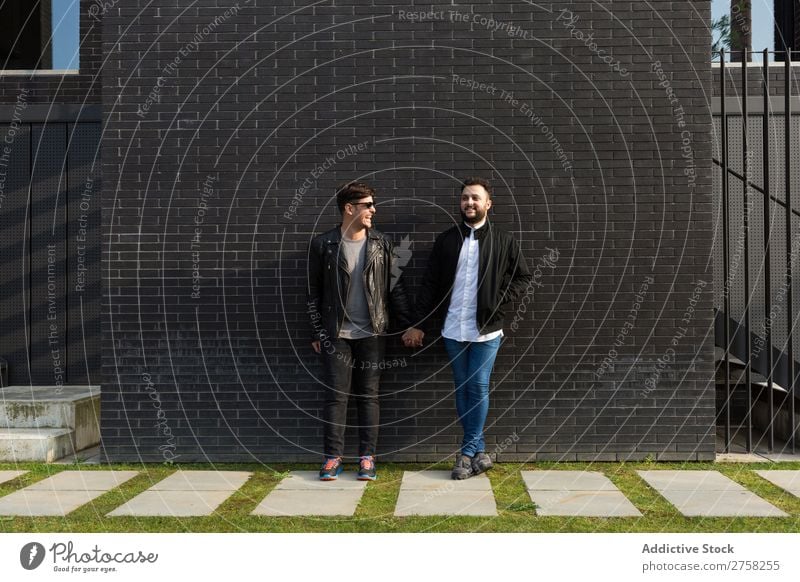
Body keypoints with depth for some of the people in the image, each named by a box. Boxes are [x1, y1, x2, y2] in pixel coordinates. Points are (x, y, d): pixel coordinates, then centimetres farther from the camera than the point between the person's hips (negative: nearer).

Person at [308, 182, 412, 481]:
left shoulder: (381, 244, 3)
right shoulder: (323, 244, -2)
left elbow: (395, 287, 4)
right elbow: (314, 292, 2)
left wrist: (409, 325, -1)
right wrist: (316, 333, 0)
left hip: (371, 333, 1)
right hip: (336, 333, -1)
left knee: (369, 396, 5)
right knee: (336, 395, 2)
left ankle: (367, 457, 13)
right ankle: (333, 456, 11)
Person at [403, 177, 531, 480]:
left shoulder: (503, 240, 1)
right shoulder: (446, 240, 6)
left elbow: (523, 278, 7)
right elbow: (430, 284, 7)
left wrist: (500, 302, -7)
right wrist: (418, 325, 3)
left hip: (486, 329, -2)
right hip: (453, 329, 3)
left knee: (478, 388, -2)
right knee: (462, 389, 6)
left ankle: (467, 452, 8)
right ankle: (479, 452, 16)